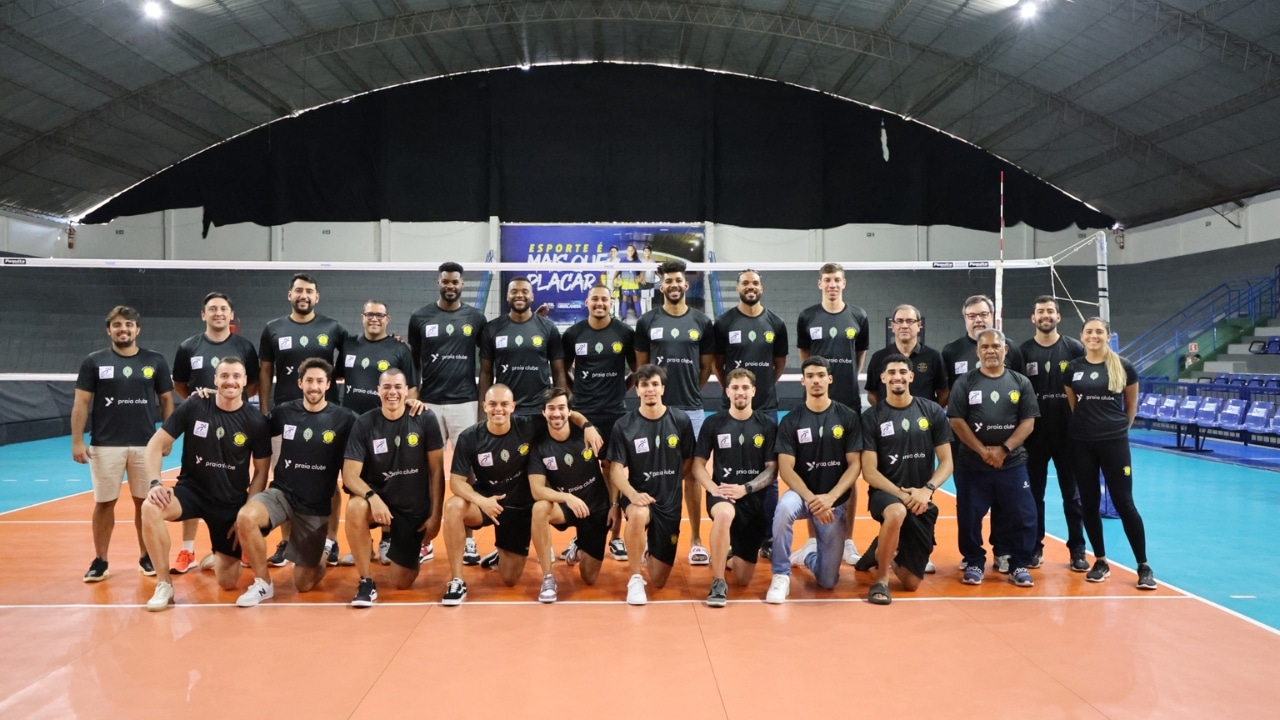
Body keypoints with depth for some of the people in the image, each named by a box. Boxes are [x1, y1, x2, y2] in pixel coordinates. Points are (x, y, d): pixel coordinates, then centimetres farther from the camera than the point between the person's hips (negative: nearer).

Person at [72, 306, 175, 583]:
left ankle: (146, 556, 20)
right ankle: (100, 561, 17)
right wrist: (77, 441, -5)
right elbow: (81, 403, 2)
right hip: (104, 445, 0)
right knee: (104, 503, 5)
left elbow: (166, 401, 8)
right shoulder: (94, 362, 2)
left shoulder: (155, 361, 4)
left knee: (145, 502, 7)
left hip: (146, 444, 1)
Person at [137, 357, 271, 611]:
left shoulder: (256, 422, -9)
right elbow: (156, 445, -4)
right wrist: (155, 483, -20)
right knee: (150, 507, -35)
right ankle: (164, 584, -15)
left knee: (228, 582, -1)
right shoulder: (193, 407, -9)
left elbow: (261, 472, -1)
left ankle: (217, 558, 39)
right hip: (192, 490, 0)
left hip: (232, 503, 0)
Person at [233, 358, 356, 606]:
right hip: (282, 493, 1)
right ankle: (263, 583, -9)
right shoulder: (284, 412, -2)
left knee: (303, 584, 4)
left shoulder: (344, 419, -8)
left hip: (317, 505, -1)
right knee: (245, 517, -33)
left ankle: (325, 549, 40)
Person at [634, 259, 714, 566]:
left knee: (692, 474, 5)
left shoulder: (702, 322, 4)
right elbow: (640, 365, 10)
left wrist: (690, 390, 7)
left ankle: (696, 541, 13)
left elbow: (707, 366, 11)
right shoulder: (647, 321, 4)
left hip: (691, 409, 0)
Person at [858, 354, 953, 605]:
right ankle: (880, 580, -17)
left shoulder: (933, 412, 1)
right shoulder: (871, 416, -4)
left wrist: (927, 490, -17)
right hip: (885, 494, -2)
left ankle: (883, 552, 37)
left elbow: (946, 462, 1)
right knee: (897, 512, -42)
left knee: (911, 583, 1)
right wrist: (901, 494, -21)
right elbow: (869, 472, -7)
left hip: (922, 501, 3)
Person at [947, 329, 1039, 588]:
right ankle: (974, 564, 19)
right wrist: (983, 451, -12)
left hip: (1012, 464, 1)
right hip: (972, 464, -1)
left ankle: (1019, 566, 16)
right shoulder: (965, 382, 1)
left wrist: (1004, 449, -12)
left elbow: (1028, 422, -1)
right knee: (969, 517, 3)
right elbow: (956, 421, -5)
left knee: (1022, 516, 0)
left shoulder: (1021, 383, 4)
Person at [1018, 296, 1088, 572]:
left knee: (1072, 493, 7)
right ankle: (1035, 547, 18)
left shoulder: (1075, 348, 0)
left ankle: (1077, 549, 16)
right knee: (1034, 493, 8)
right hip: (1034, 434, 0)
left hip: (1069, 433, 0)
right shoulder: (1024, 352, 0)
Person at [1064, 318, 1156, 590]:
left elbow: (1131, 406, 10)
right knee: (1089, 504, 7)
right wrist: (1086, 425, 10)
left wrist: (1118, 427, 11)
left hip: (1115, 442, -2)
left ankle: (1144, 566, 7)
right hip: (1082, 444, 2)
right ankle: (1101, 561, 20)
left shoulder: (1123, 366, -2)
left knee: (1124, 503, -3)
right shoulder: (1073, 368, 2)